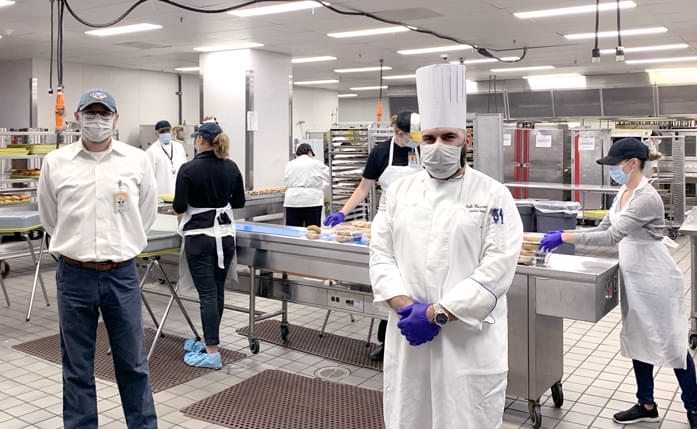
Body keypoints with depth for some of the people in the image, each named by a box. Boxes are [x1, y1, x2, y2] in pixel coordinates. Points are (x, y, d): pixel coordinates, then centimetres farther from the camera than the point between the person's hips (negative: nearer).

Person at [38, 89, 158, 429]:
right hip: (74, 276, 0)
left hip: (122, 275, 0)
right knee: (77, 366, 11)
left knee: (133, 362, 10)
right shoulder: (55, 162, -1)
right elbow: (49, 219, 12)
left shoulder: (136, 160, -1)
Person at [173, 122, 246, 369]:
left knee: (207, 293, -5)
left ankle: (212, 353, -3)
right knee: (218, 291, 13)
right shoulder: (231, 167, 2)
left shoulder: (189, 169, -13)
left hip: (199, 237, -5)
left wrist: (194, 203, 10)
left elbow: (179, 207, -12)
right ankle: (209, 341, 27)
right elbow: (239, 202, 9)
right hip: (225, 234, 5)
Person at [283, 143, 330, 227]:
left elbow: (286, 183, 11)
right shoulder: (316, 164, 2)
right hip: (312, 201, -2)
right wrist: (320, 188, 24)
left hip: (292, 201, 2)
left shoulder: (290, 164, 8)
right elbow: (330, 178, 8)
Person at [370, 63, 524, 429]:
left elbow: (496, 268, -12)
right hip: (408, 335, 3)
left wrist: (438, 314, -17)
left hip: (470, 340, -3)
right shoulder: (400, 190, 7)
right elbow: (381, 255, 3)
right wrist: (406, 307, -13)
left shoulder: (493, 195, -4)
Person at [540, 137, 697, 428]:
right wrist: (564, 236, -2)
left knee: (670, 343, 5)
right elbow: (604, 228, 9)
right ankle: (646, 405, 28)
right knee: (638, 340, 15)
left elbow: (613, 236, -32)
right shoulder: (624, 192, 4)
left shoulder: (646, 197, -25)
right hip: (633, 276, 9)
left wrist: (564, 238, -31)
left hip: (655, 278, -9)